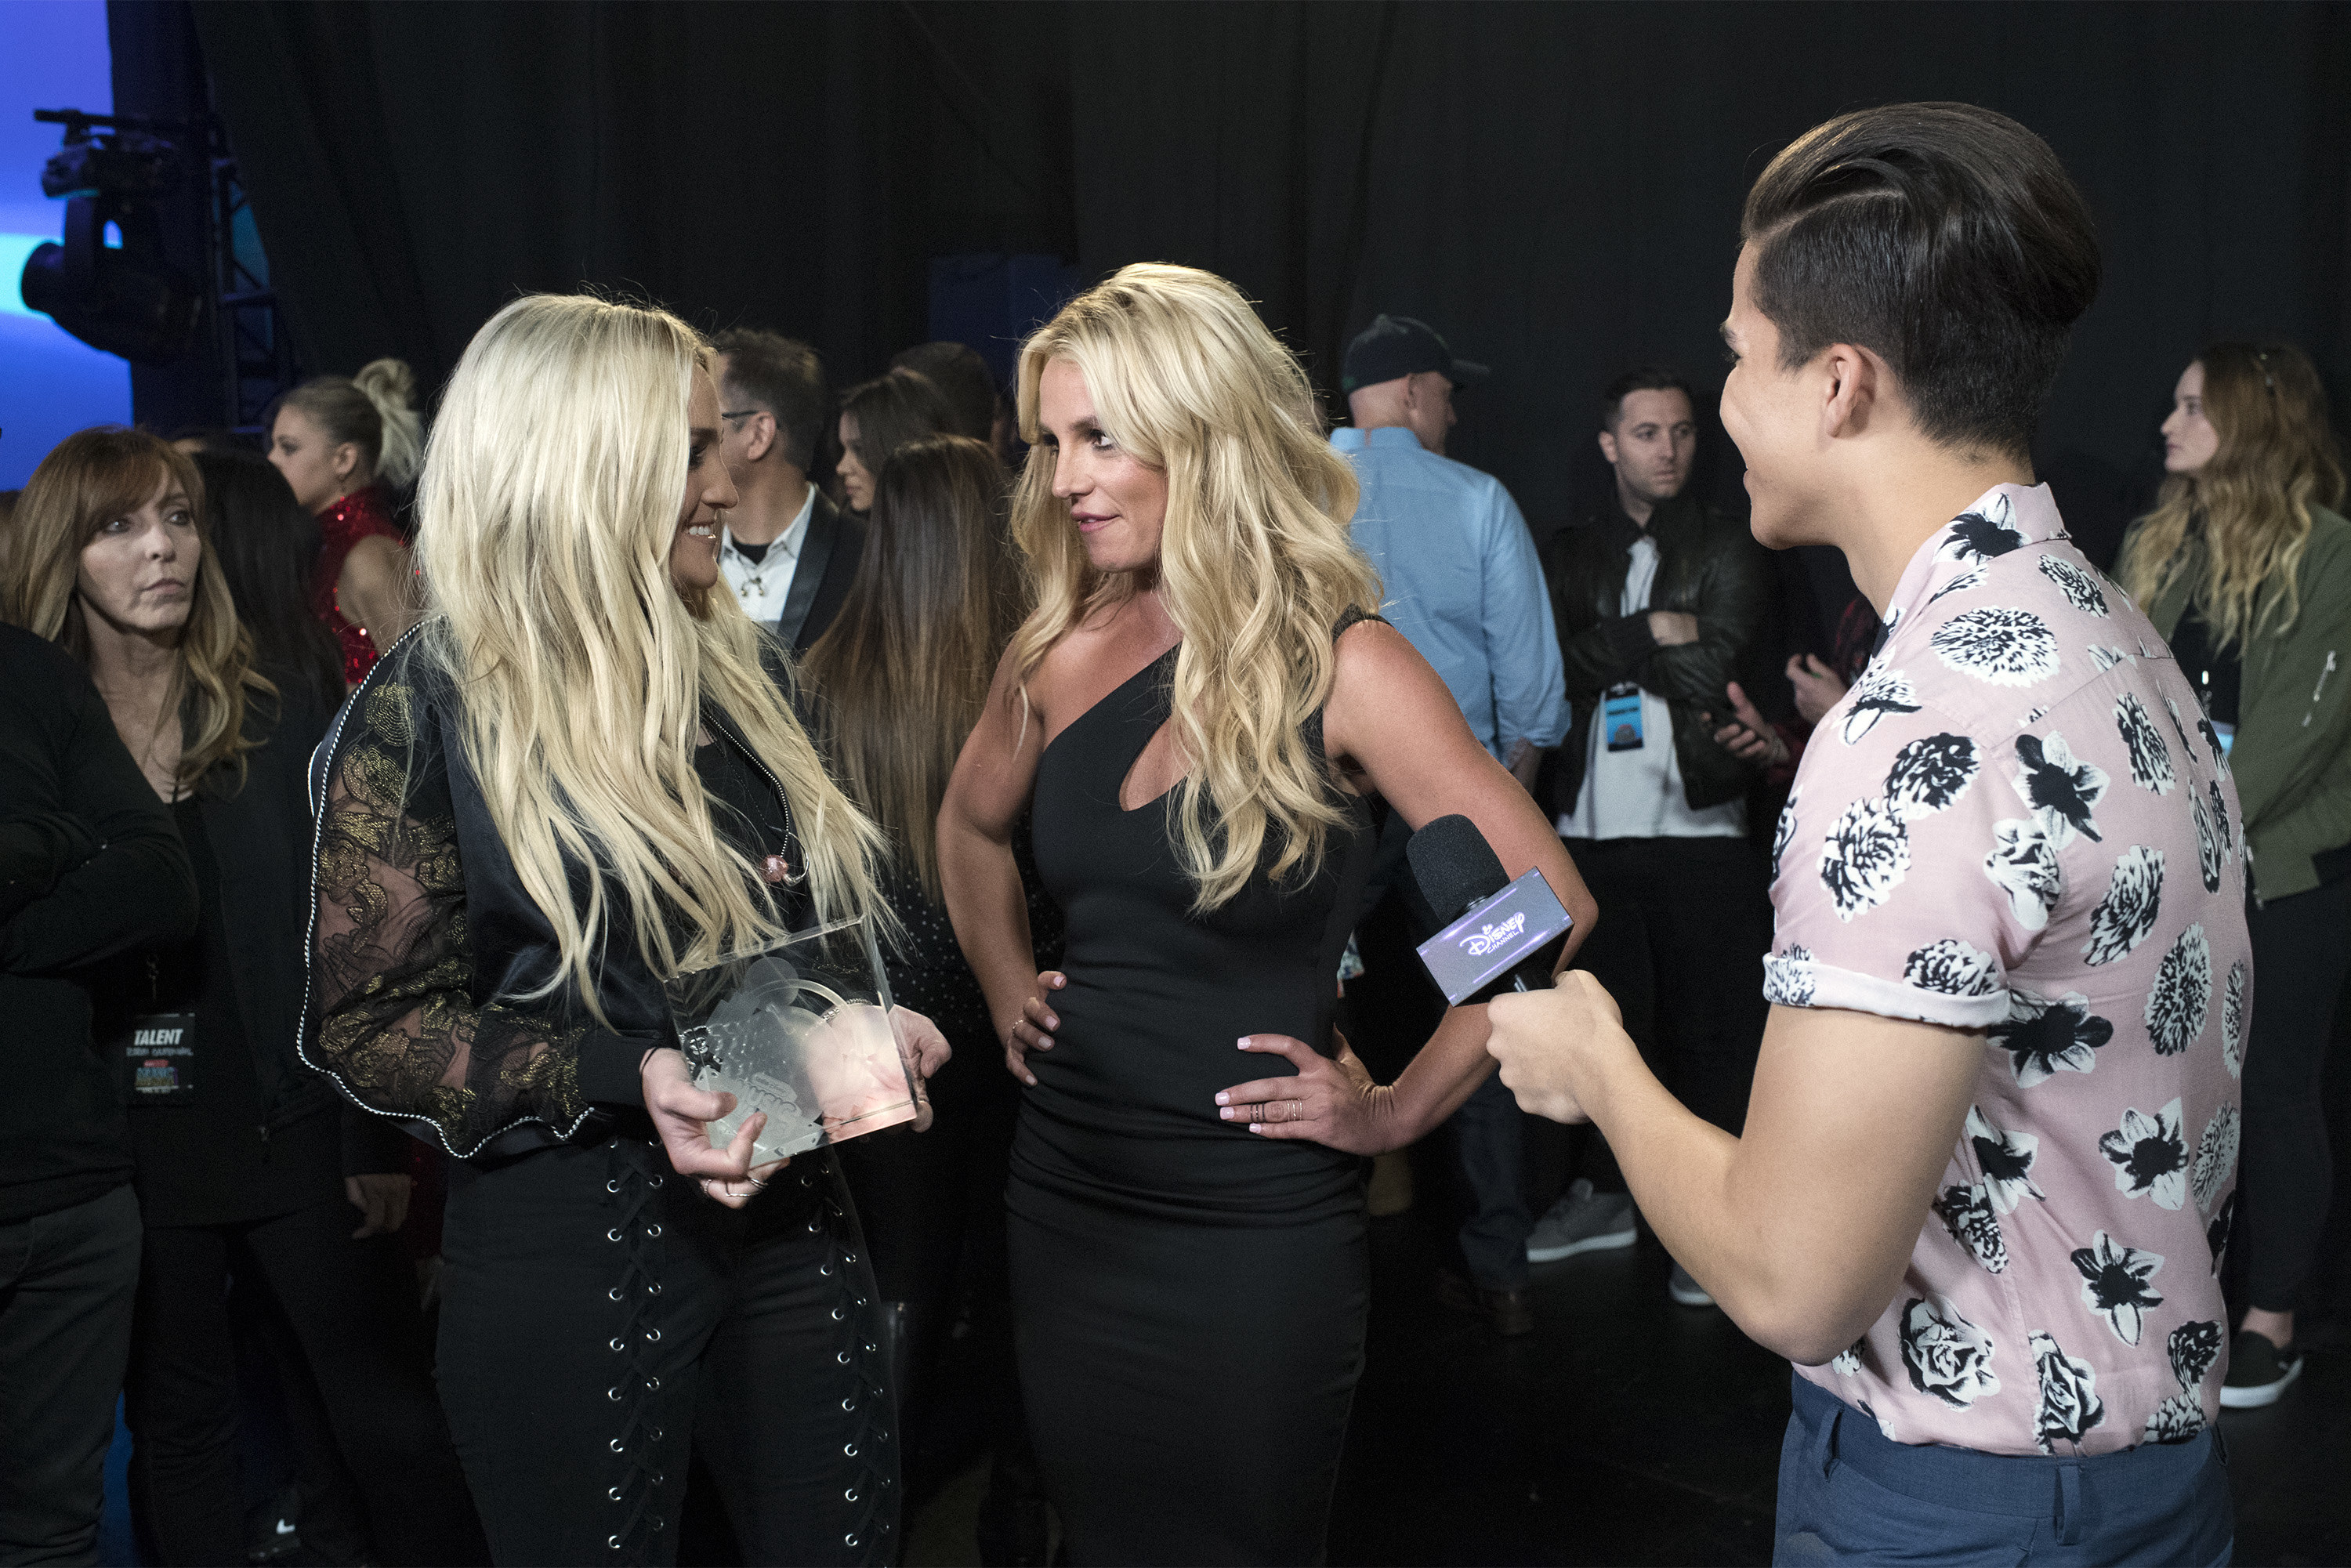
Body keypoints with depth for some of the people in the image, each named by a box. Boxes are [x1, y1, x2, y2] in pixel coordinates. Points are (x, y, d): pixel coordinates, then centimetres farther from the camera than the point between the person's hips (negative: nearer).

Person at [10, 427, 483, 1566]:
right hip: (131, 1159, 1)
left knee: (393, 1419, 5)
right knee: (177, 1440, 14)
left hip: (292, 1131, 0)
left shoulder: (280, 722, 1)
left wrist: (377, 1142, -3)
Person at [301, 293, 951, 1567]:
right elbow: (370, 1027, -10)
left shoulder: (738, 669, 7)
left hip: (793, 1214, 6)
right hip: (572, 1245, -5)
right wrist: (625, 1077, -23)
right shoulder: (428, 711, -10)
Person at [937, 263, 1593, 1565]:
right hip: (1064, 1204, 5)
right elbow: (970, 825, 22)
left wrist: (1397, 1109, -11)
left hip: (1254, 1232, -4)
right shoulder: (1057, 654, 1)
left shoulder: (1340, 668, -13)